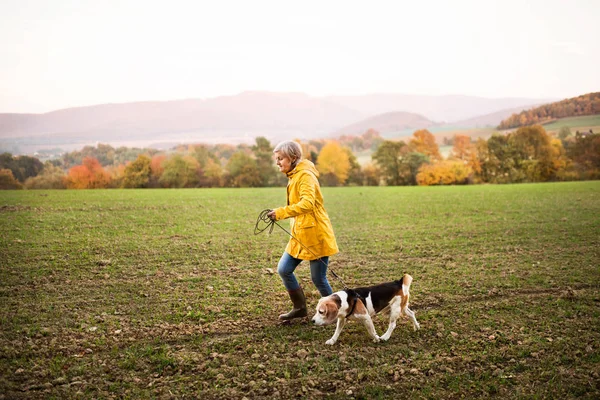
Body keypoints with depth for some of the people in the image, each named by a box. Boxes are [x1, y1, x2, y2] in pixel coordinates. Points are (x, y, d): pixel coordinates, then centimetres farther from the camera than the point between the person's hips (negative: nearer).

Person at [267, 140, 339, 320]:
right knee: (283, 269, 5)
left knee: (318, 279, 0)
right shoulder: (294, 176, 14)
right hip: (300, 236, 9)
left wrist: (281, 212, -35)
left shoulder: (306, 175, -15)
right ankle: (299, 308, 21)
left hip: (315, 235, -9)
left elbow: (307, 203, -30)